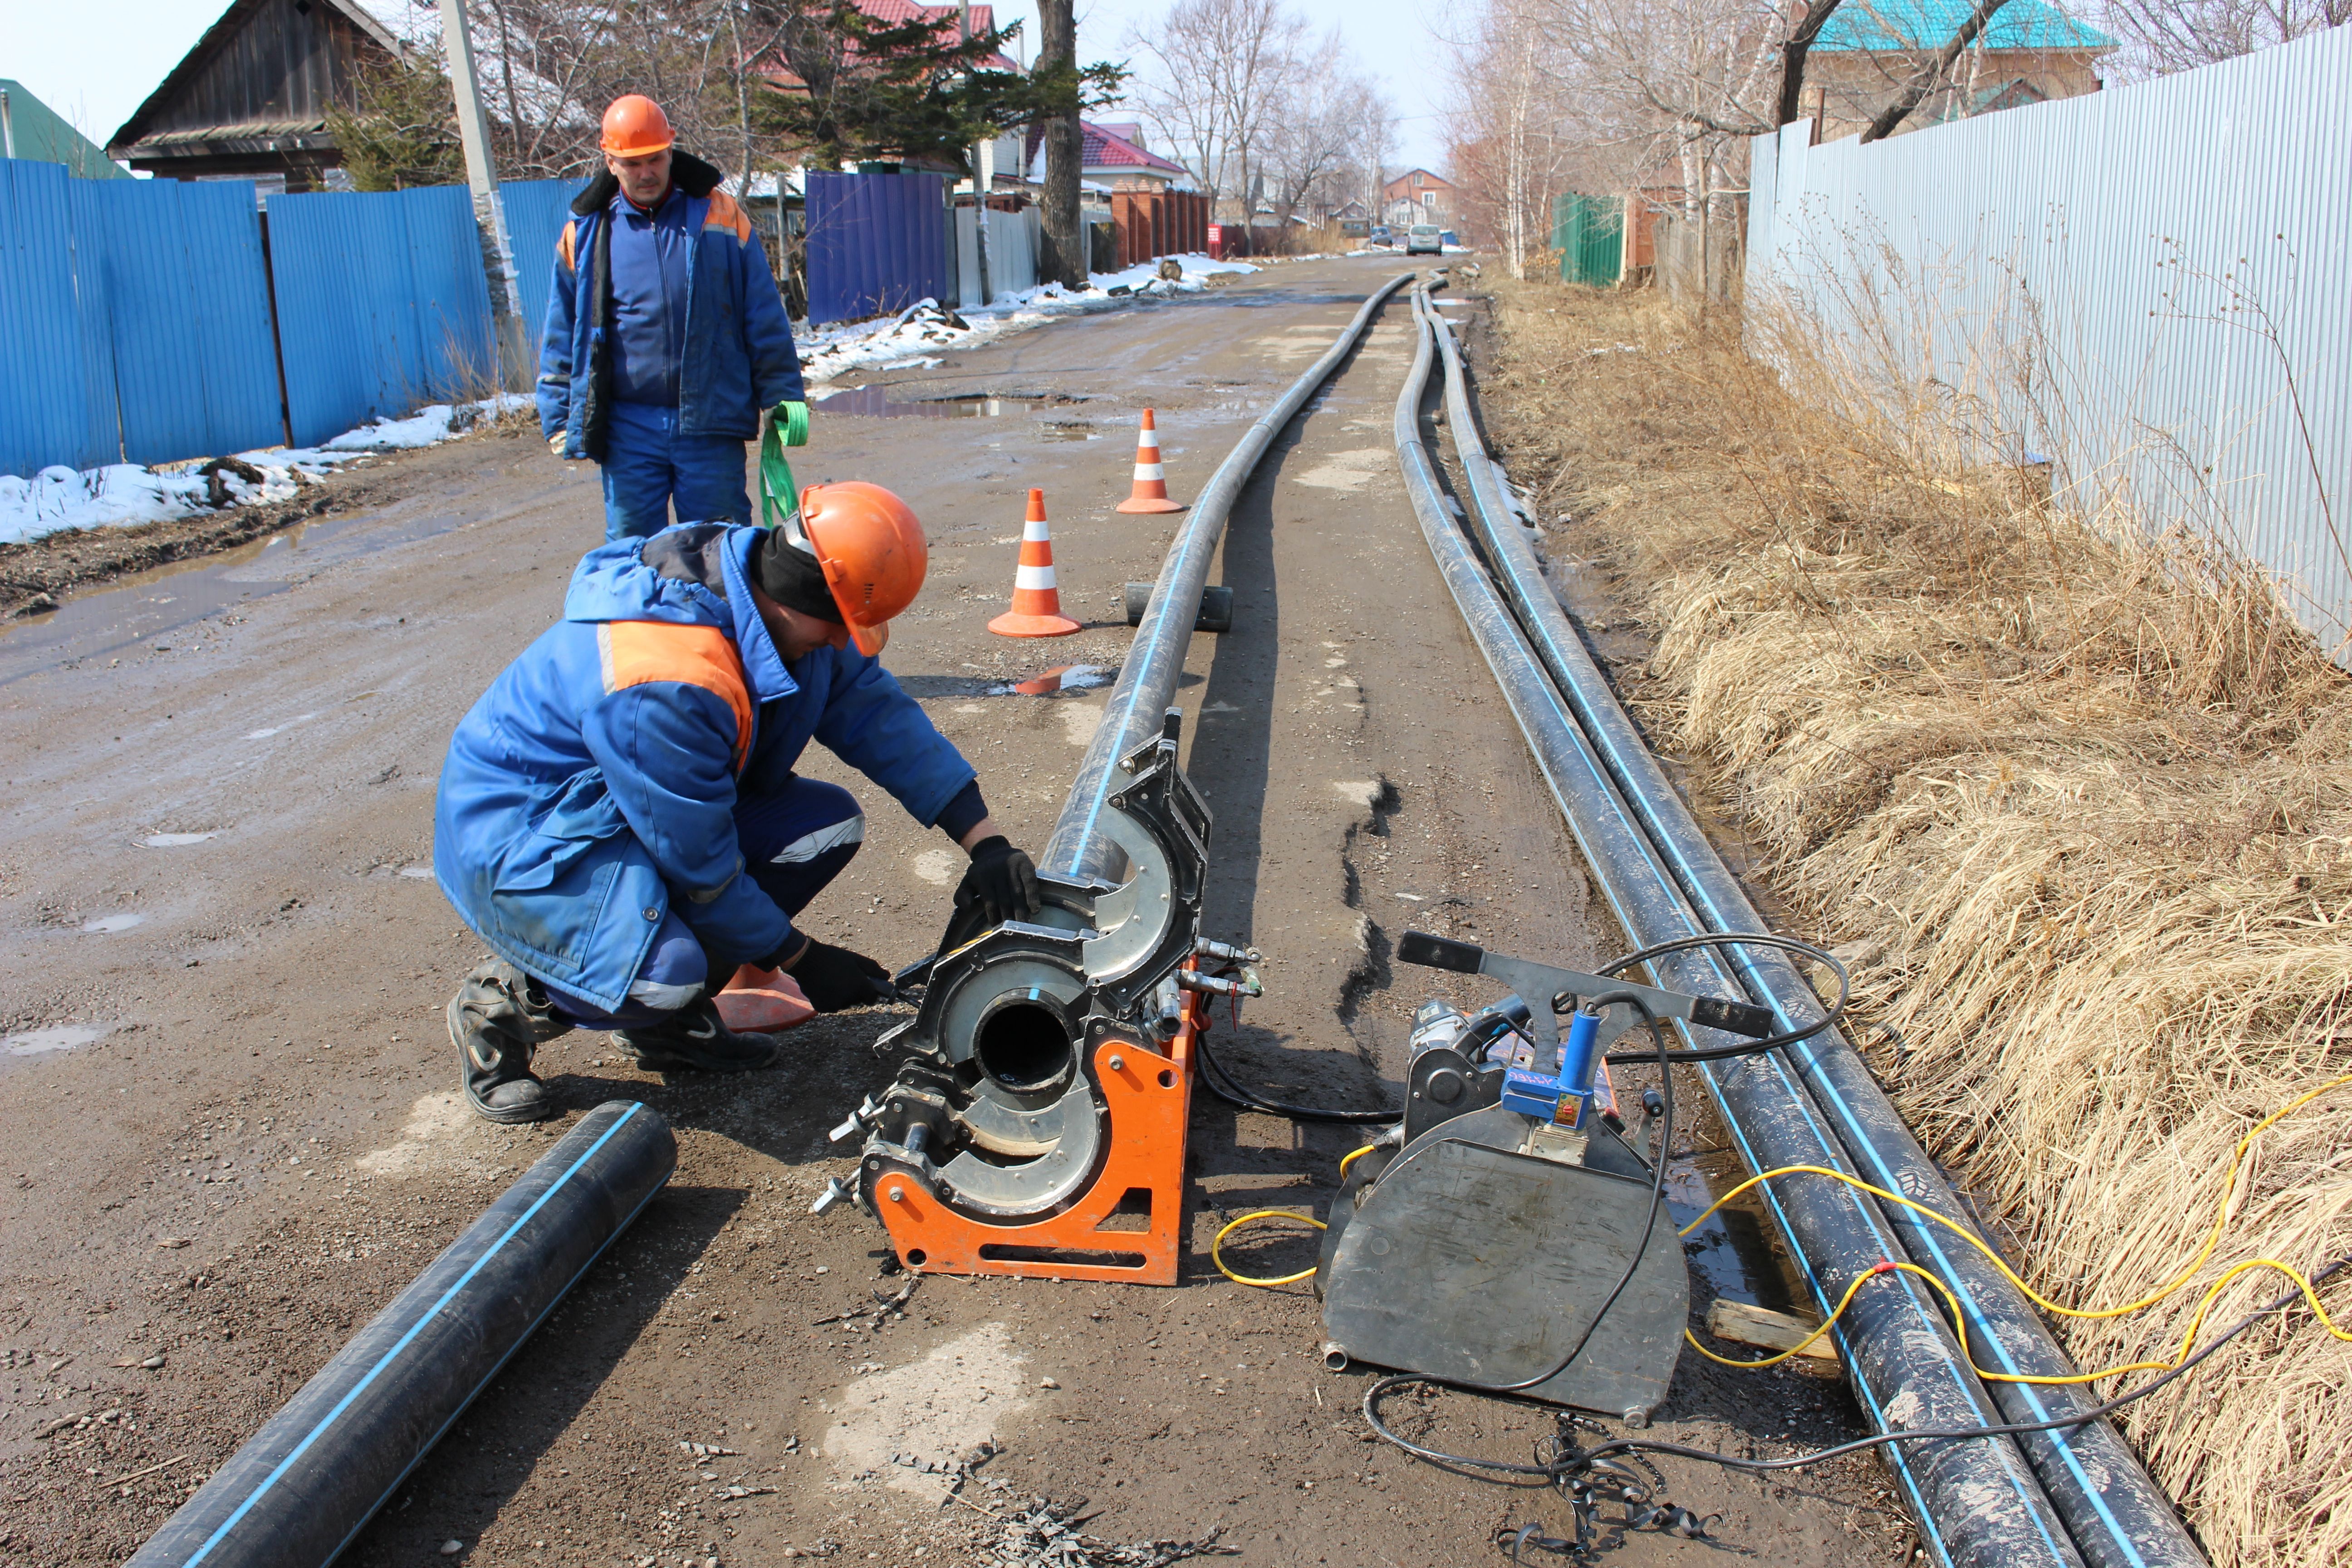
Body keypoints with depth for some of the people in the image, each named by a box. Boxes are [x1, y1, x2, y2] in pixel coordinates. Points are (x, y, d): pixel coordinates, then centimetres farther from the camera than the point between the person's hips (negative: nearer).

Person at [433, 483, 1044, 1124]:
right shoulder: (666, 686, -36)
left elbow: (880, 714, -3)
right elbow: (704, 867, -27)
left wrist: (984, 840, -8)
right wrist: (800, 958, -14)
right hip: (519, 838, -9)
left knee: (831, 821, -7)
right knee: (666, 972, -34)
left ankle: (668, 1017, 4)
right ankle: (508, 1000, -1)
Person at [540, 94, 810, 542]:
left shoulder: (719, 216, 3)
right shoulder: (586, 232, 6)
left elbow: (765, 319, 5)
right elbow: (561, 337, 11)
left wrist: (782, 396, 1)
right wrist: (559, 419, 6)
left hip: (711, 425, -1)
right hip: (628, 432, 1)